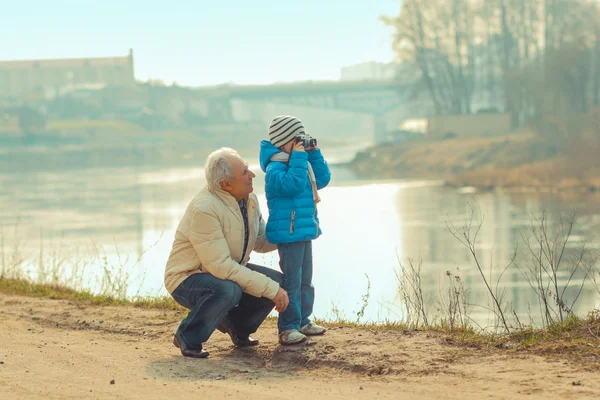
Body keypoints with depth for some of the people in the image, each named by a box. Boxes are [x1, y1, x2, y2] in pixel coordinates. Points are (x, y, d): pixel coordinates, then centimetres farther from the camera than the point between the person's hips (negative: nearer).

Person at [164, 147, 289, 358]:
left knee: (279, 282, -9)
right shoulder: (204, 209, -30)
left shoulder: (249, 200, -3)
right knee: (228, 290, -38)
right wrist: (270, 289, -32)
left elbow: (261, 241, 13)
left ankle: (237, 325, 16)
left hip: (228, 269, 8)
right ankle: (188, 338, -12)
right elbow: (221, 266, -32)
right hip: (188, 278, -8)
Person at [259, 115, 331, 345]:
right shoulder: (275, 168, -16)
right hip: (288, 233, -10)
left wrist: (313, 154, 7)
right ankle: (287, 328, -6)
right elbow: (292, 184, -31)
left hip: (305, 231, 10)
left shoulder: (301, 164, 14)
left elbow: (322, 179, 15)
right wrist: (298, 156, -25)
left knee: (305, 280, 17)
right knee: (291, 281, -9)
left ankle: (303, 320, 26)